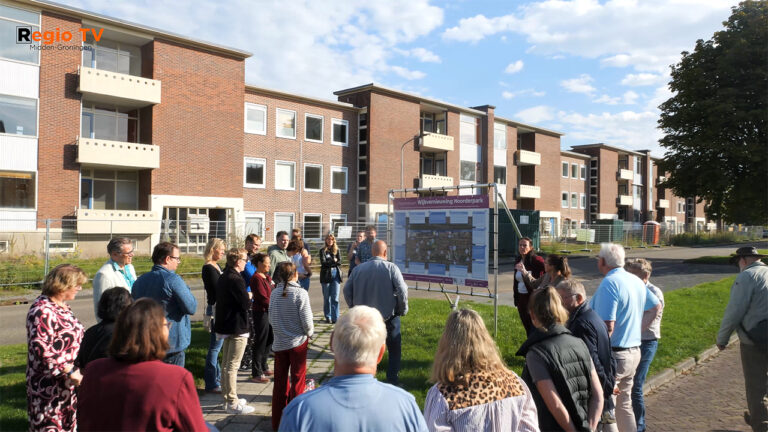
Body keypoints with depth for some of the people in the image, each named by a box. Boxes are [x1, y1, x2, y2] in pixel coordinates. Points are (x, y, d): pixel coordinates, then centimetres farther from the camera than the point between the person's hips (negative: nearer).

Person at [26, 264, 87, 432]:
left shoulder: (63, 306, 9)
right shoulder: (43, 311, -21)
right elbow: (42, 351, -26)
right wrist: (70, 371, -27)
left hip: (67, 385, 9)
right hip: (49, 387, -9)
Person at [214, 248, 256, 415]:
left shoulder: (223, 277, 8)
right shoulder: (236, 280, -21)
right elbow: (247, 304, -22)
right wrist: (250, 299, -1)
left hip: (225, 325, 10)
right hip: (237, 327, -10)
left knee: (226, 364, 16)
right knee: (232, 366, -3)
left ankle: (227, 398, 28)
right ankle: (232, 403, 4)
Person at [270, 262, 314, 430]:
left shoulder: (274, 293, -5)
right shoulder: (300, 293, -16)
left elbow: (271, 319, 0)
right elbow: (306, 320, -16)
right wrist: (309, 333, 3)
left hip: (279, 342, 4)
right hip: (298, 342, -4)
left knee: (280, 381, 14)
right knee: (298, 380, 9)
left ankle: (278, 421, 23)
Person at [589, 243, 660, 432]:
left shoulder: (609, 283, -20)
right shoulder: (636, 281, 7)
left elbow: (607, 327, -26)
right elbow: (657, 305, 23)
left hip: (614, 355, -9)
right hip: (634, 352, 9)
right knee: (624, 405, 21)